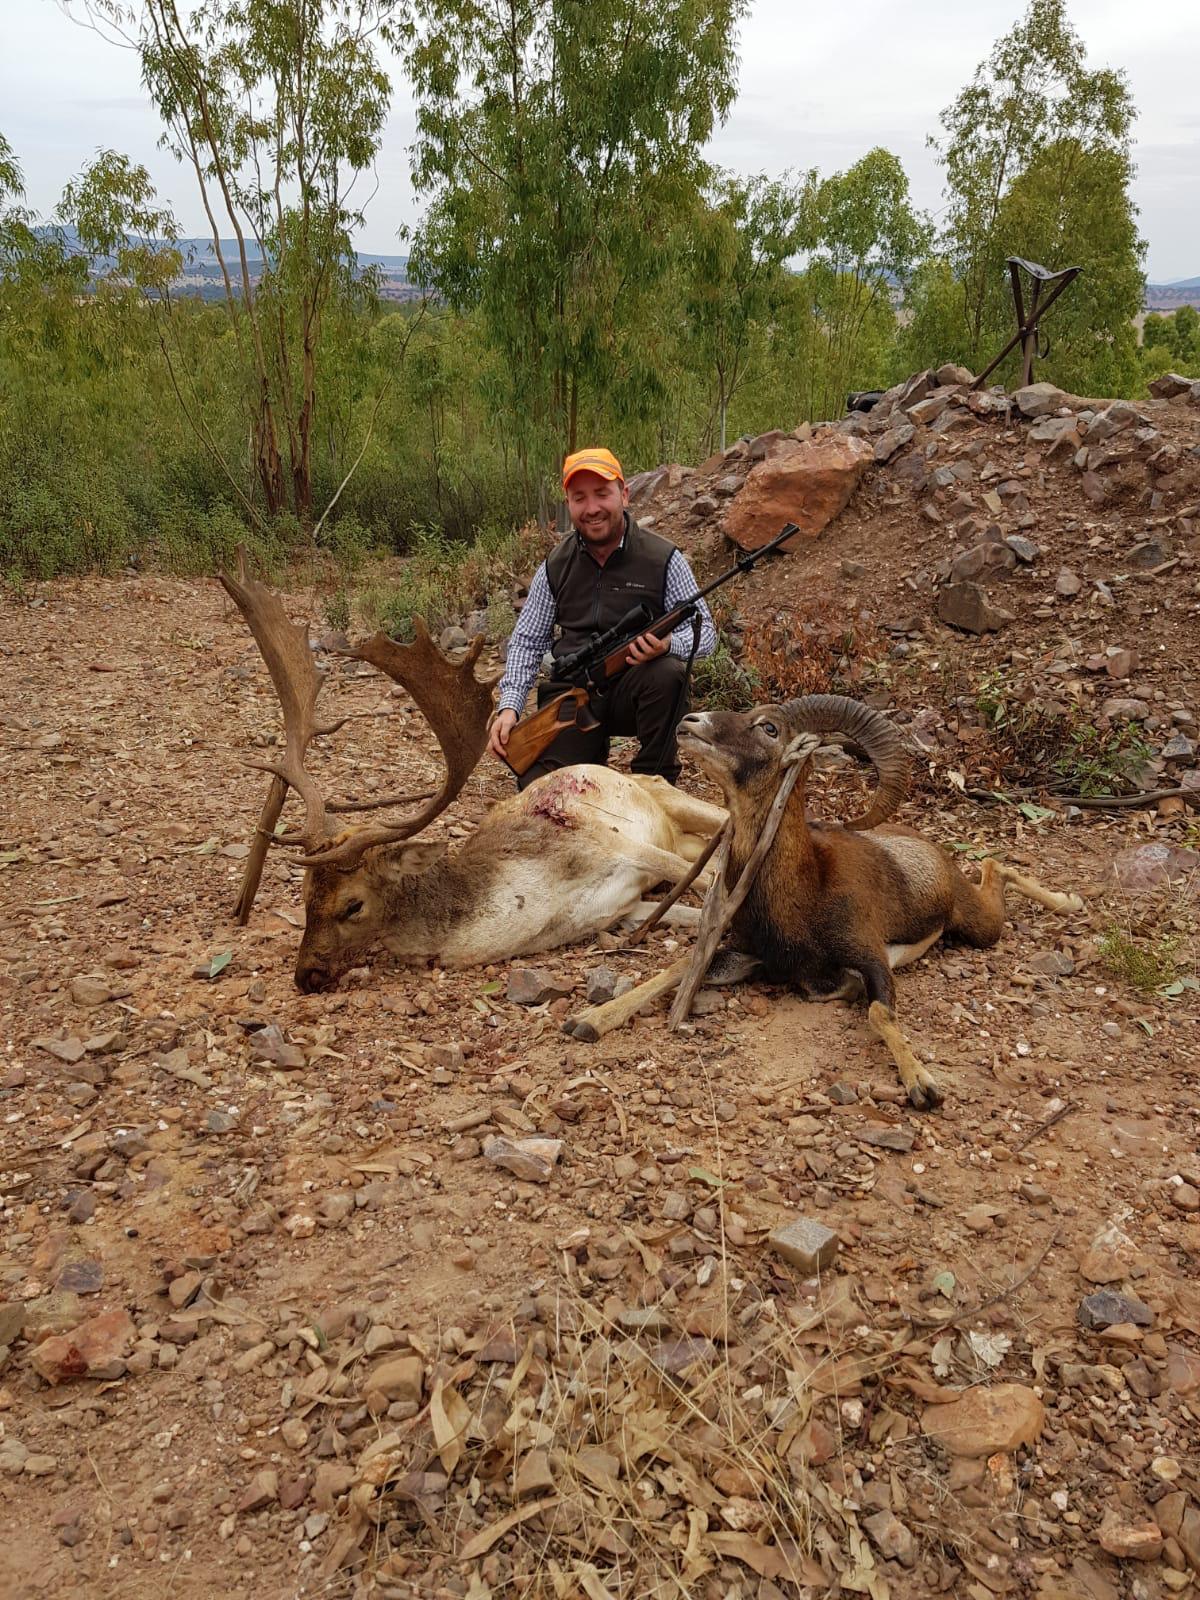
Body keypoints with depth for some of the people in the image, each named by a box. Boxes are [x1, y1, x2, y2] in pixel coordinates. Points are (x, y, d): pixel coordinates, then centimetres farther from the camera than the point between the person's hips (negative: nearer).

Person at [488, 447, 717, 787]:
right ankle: (592, 755, 14)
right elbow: (527, 641, 10)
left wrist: (668, 644, -27)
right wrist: (509, 706, -6)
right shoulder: (555, 566, 6)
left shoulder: (663, 558, -3)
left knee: (668, 673, -36)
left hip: (635, 689, -1)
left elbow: (705, 632, -2)